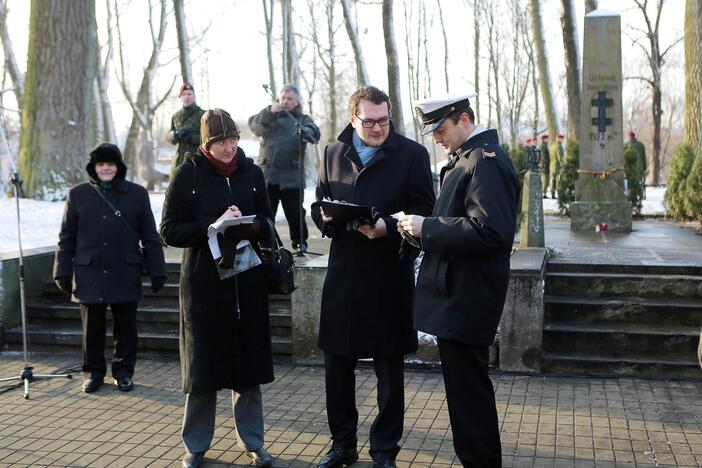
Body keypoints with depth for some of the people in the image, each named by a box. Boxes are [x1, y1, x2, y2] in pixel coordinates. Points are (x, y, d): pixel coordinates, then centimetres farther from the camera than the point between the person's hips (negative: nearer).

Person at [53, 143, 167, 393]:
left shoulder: (137, 194, 2)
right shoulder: (78, 194, 4)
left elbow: (150, 237, 4)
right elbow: (66, 238, 8)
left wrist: (157, 271, 0)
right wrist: (62, 273, 4)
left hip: (125, 276, -1)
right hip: (90, 275, 1)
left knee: (125, 326, 8)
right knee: (92, 327, 10)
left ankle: (124, 370, 23)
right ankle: (94, 371, 25)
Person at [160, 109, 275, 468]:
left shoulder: (251, 172, 4)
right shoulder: (188, 174, -4)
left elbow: (266, 222, 11)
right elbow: (170, 231, -5)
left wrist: (248, 228, -12)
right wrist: (214, 225, -18)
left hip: (247, 280, 3)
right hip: (203, 281, -2)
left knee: (248, 361, 8)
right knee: (203, 363, 5)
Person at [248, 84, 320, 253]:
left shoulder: (303, 119, 11)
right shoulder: (269, 114, 15)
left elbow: (314, 134, -9)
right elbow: (255, 126, -4)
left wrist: (305, 132, -33)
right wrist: (269, 112, -18)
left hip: (291, 176, -1)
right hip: (267, 173, 1)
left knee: (295, 212, 4)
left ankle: (300, 242, 18)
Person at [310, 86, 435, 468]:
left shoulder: (412, 154, -3)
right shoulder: (333, 153, 9)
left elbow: (424, 213, -7)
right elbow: (318, 206, 13)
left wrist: (387, 228, -24)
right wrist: (326, 217, -10)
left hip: (390, 276, -3)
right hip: (342, 272, 4)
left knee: (389, 371, 8)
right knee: (336, 364, 11)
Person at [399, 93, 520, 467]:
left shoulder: (486, 161, -16)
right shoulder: (466, 158, 15)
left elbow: (488, 230, -25)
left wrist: (427, 228, -20)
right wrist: (423, 228, 4)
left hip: (466, 298, -10)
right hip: (457, 294, 10)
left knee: (468, 390, -1)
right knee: (466, 385, 18)